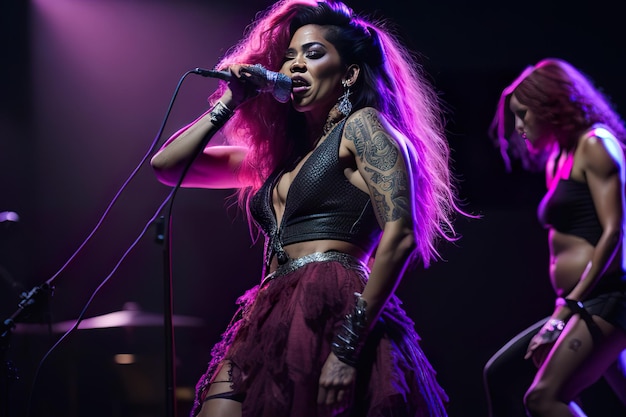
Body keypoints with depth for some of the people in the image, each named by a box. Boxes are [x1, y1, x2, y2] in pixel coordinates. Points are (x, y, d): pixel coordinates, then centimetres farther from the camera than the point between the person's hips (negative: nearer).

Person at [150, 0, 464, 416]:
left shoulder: (362, 126, 3)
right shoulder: (278, 153, 23)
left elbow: (399, 236, -11)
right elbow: (167, 166, 28)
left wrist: (347, 349, -17)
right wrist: (231, 101, 17)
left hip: (333, 318, -6)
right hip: (268, 326, 6)